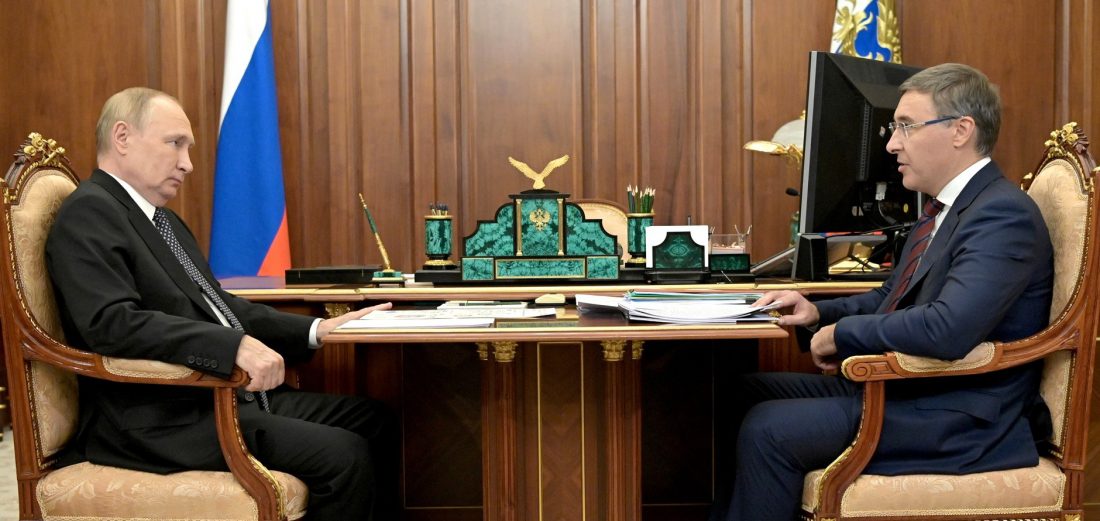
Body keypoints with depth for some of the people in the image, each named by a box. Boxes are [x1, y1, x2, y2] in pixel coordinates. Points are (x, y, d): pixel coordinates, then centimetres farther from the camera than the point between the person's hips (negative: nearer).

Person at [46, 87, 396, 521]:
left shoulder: (162, 219, 20)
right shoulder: (89, 213, -10)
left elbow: (215, 304, 20)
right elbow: (111, 322, -24)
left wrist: (314, 331, 7)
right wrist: (233, 345, -33)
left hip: (227, 395, 10)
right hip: (160, 424, -10)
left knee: (371, 420, 3)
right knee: (342, 455, -20)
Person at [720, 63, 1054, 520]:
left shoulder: (1003, 215, -19)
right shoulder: (945, 208, 12)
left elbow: (948, 330, -32)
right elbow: (891, 298, 21)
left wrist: (842, 332, -18)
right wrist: (818, 312, 3)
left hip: (959, 419, -10)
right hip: (897, 383, 10)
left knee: (767, 429, -20)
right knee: (747, 392, 7)